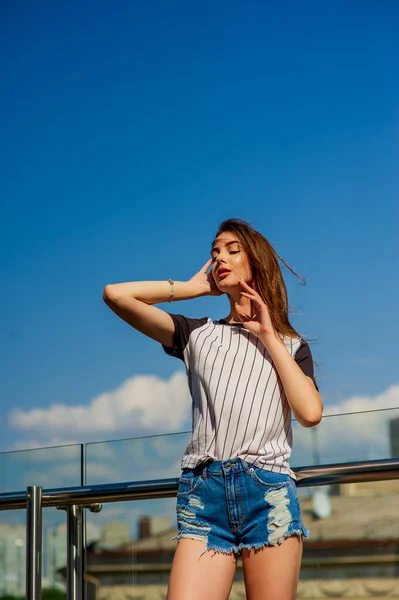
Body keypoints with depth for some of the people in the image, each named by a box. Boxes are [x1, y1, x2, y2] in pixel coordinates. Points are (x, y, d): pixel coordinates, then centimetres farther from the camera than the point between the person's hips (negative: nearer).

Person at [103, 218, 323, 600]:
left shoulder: (289, 345, 19)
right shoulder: (197, 334, 18)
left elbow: (310, 412, -1)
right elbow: (115, 295, 6)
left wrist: (269, 335, 7)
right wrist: (192, 288, 16)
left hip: (269, 491, 0)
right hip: (202, 491, 0)